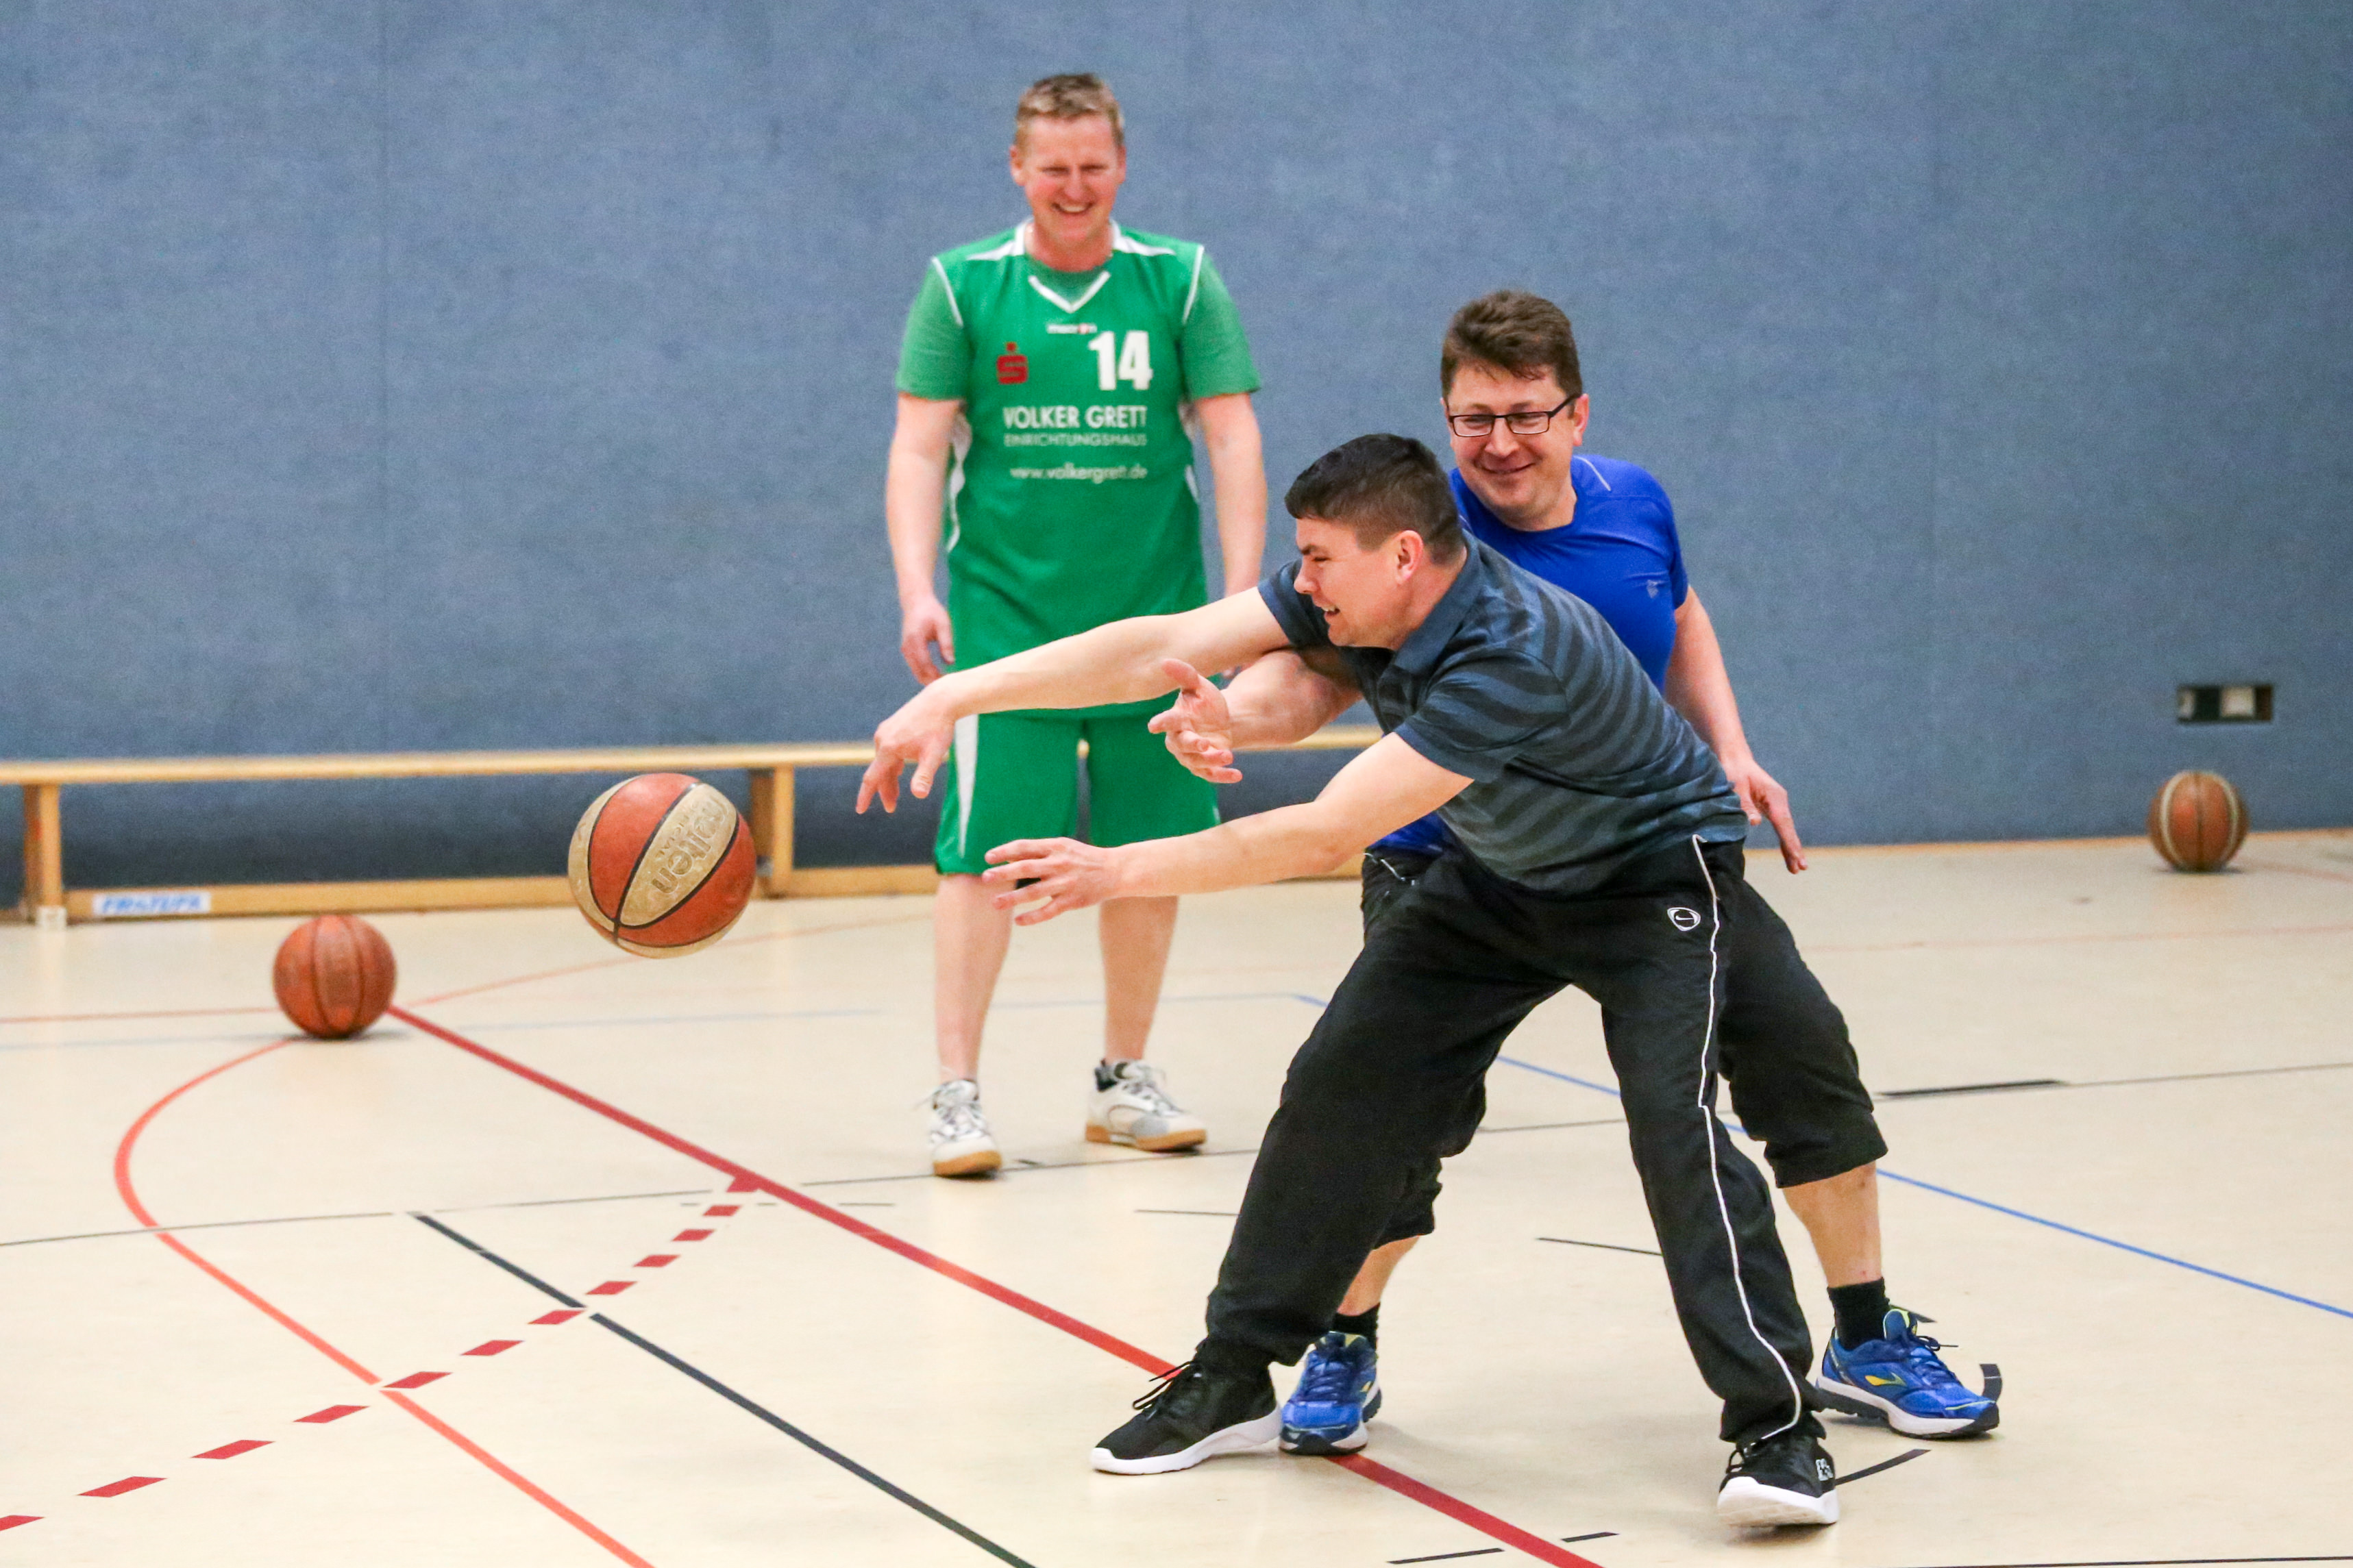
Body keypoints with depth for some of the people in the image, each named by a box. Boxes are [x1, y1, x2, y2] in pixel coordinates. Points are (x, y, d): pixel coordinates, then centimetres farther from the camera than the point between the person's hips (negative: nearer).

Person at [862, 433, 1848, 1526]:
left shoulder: (1514, 657, -39)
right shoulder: (1353, 597, -17)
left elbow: (1327, 835, -40)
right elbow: (1162, 648, -21)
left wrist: (1118, 874, -36)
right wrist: (954, 698, -29)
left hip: (1653, 874, -7)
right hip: (1501, 878, 8)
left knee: (1674, 1119, -25)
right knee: (1341, 1085, 0)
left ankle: (1775, 1425, -18)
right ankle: (1232, 1380, 10)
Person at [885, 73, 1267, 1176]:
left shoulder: (1181, 281, 4)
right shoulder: (962, 287, 2)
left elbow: (1231, 438, 2)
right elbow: (920, 447, 0)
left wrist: (1242, 590, -8)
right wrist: (917, 590, -12)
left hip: (1154, 619, 2)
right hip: (1005, 620, -2)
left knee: (1149, 848, 6)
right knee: (985, 850, -8)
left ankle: (1124, 1080, 21)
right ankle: (957, 1096, -3)